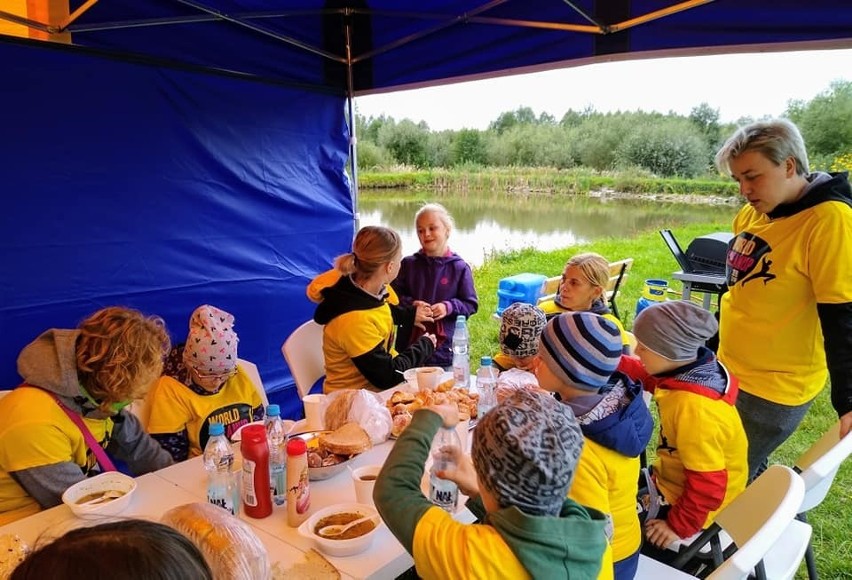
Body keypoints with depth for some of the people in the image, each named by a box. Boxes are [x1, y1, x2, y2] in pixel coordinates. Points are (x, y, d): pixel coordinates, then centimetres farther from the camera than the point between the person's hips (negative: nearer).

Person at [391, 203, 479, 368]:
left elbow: (471, 304, 1)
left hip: (445, 345, -1)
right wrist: (411, 304, -14)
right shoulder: (408, 264, 1)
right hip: (410, 342, 2)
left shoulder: (459, 268, -2)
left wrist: (449, 307, -16)